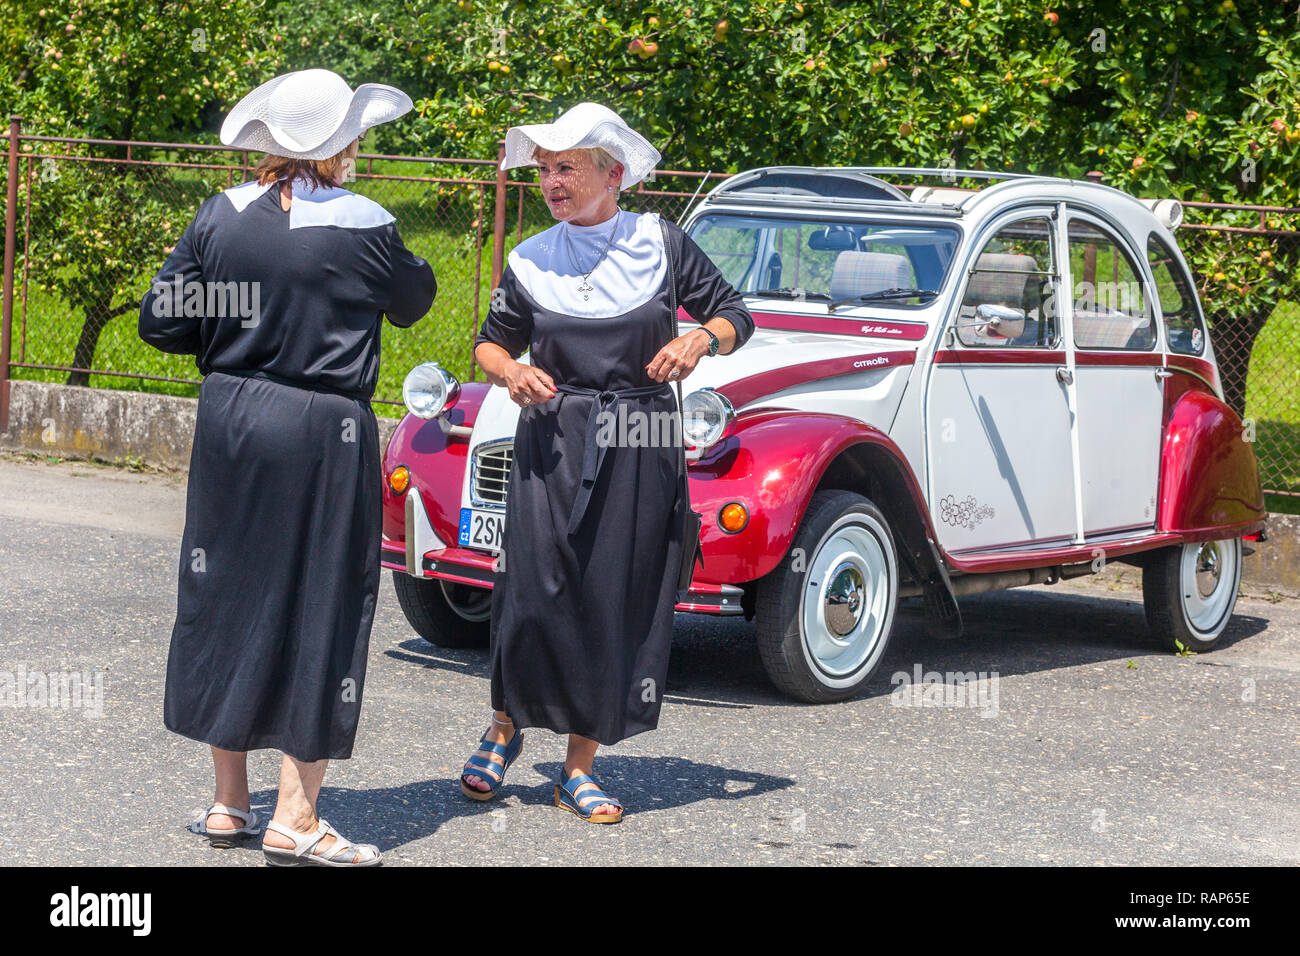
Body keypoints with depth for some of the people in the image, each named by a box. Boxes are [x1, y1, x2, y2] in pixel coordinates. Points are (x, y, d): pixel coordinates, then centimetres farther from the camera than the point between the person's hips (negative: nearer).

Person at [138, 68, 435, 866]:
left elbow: (162, 321, 2)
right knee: (322, 611, 2)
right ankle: (296, 820, 0)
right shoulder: (361, 226, -11)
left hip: (229, 422, 5)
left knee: (227, 598, 14)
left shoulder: (222, 217, 0)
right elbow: (414, 299, 7)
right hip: (323, 433, -5)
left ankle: (230, 802, 21)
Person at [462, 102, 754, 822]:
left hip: (640, 447, 0)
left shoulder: (661, 245, 2)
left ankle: (580, 766, 11)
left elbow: (735, 316, 9)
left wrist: (700, 339, -12)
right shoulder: (531, 261, 5)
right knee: (534, 593, -8)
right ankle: (506, 726, 19)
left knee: (620, 600, 1)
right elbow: (492, 341, 18)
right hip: (551, 442, 0)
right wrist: (510, 370, -4)